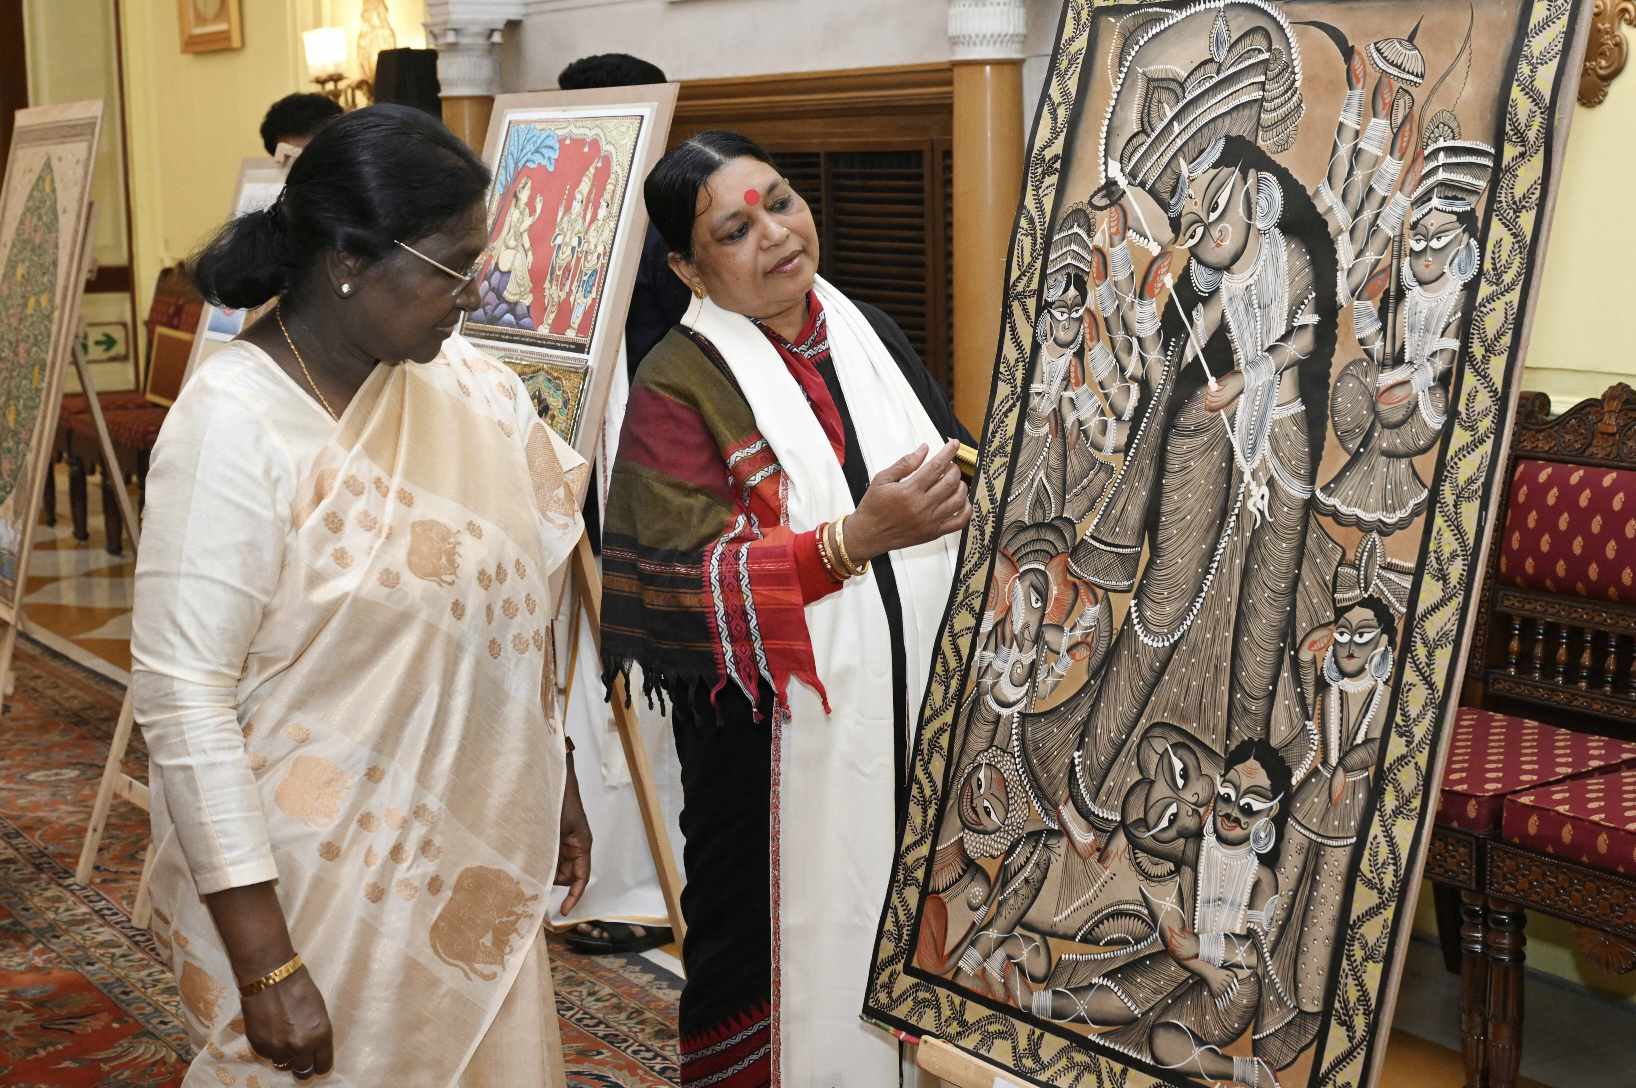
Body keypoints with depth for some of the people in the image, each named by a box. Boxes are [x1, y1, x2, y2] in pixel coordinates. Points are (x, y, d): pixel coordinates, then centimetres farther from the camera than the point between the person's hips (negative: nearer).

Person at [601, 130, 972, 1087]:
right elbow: (680, 583, -17)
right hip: (779, 737, -5)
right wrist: (856, 540, -26)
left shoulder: (866, 330, 8)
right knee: (797, 950, 5)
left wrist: (962, 493, -4)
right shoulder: (679, 385, -9)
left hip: (915, 712, 5)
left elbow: (953, 464, 19)